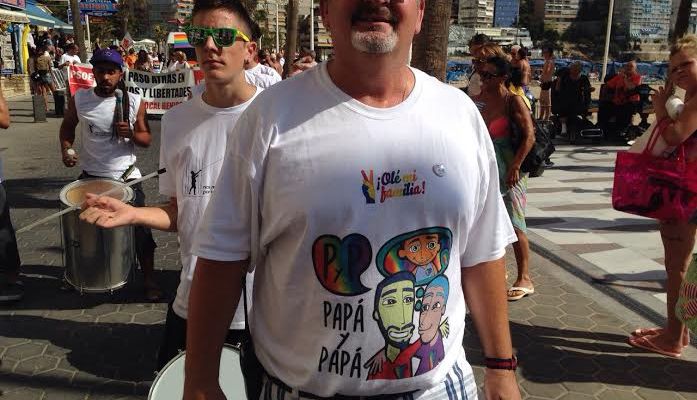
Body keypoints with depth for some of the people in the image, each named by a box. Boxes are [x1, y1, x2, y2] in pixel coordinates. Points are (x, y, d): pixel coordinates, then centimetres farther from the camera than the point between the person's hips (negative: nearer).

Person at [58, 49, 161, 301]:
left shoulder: (134, 102, -9)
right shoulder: (79, 100, -5)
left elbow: (146, 139, -2)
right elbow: (68, 126, 13)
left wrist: (131, 134, -23)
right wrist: (66, 149, -5)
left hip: (126, 176, -2)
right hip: (90, 176, 2)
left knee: (140, 228, -1)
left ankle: (149, 280, 14)